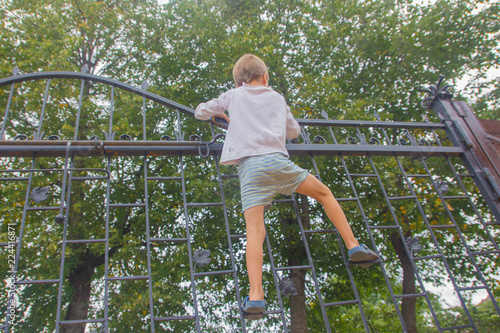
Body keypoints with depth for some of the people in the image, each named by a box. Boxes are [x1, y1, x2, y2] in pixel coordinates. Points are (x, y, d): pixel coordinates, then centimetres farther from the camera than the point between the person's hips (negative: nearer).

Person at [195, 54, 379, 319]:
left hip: (248, 166, -1)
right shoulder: (277, 98, 25)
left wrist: (219, 114, 50)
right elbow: (294, 131, 35)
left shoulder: (233, 96, 22)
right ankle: (353, 246, 14)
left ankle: (256, 295, -23)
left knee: (255, 230, -10)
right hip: (277, 160, 1)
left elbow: (200, 112, 31)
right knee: (324, 193, 20)